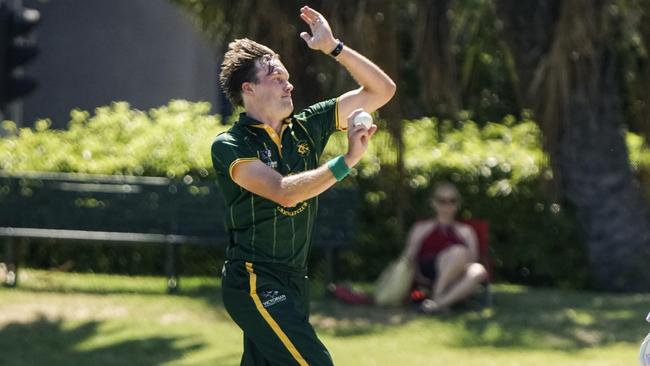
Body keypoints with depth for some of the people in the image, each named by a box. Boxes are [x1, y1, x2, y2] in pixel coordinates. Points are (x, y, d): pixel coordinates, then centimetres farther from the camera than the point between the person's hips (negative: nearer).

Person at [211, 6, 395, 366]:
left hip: (293, 282, 7)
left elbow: (382, 89, 9)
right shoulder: (230, 146, -9)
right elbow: (284, 192, -26)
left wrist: (333, 47, -1)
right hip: (254, 281, -7)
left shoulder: (305, 127, 8)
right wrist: (347, 160, -33)